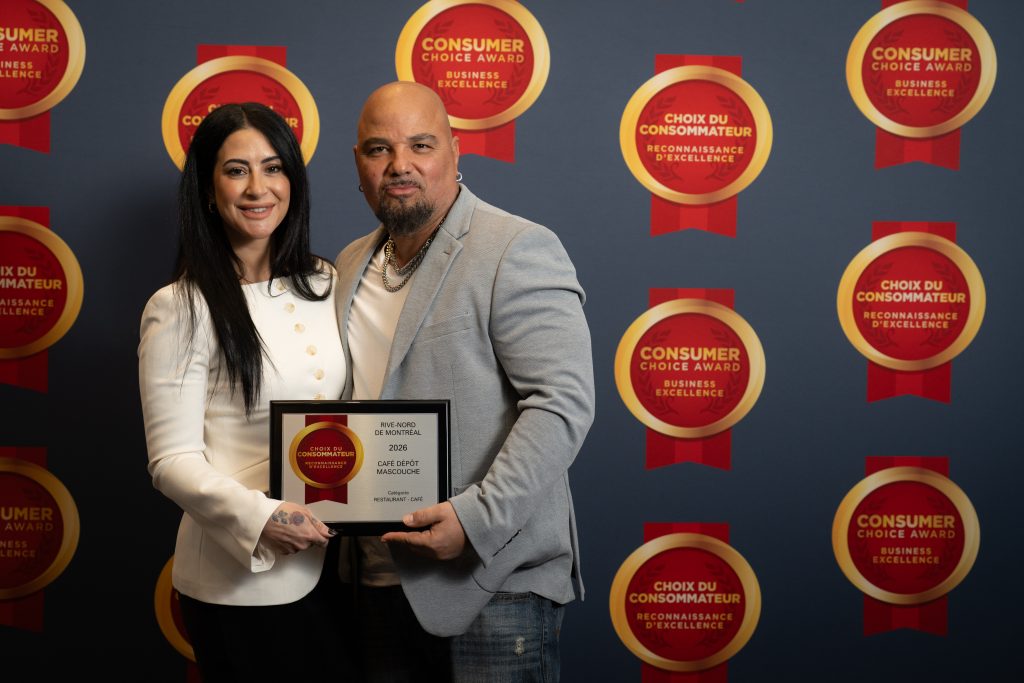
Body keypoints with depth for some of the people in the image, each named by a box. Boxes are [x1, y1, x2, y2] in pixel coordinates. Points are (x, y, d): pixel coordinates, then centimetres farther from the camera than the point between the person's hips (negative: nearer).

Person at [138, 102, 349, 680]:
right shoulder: (181, 309, -10)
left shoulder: (325, 285, 7)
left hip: (331, 564, 6)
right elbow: (173, 460, -13)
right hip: (241, 580, -5)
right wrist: (258, 518, -27)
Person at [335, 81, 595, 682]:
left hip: (492, 582, -6)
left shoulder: (518, 251, -10)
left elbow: (563, 402, -17)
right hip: (383, 580, 7)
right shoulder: (350, 266, 14)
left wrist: (477, 518, -23)